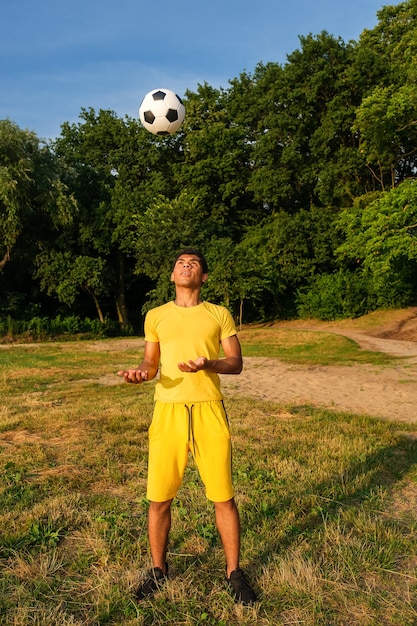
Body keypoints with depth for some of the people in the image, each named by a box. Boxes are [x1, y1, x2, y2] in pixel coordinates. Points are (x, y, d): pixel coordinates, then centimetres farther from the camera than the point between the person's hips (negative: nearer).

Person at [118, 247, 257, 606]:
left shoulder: (219, 314, 8)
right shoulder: (156, 316, 12)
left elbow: (236, 362, 3)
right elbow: (151, 363, 15)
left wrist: (206, 364, -17)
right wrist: (139, 373, -8)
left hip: (209, 411, -1)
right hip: (168, 412, 1)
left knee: (223, 496, 5)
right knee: (159, 498, 7)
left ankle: (234, 572, 27)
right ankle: (159, 571, 31)